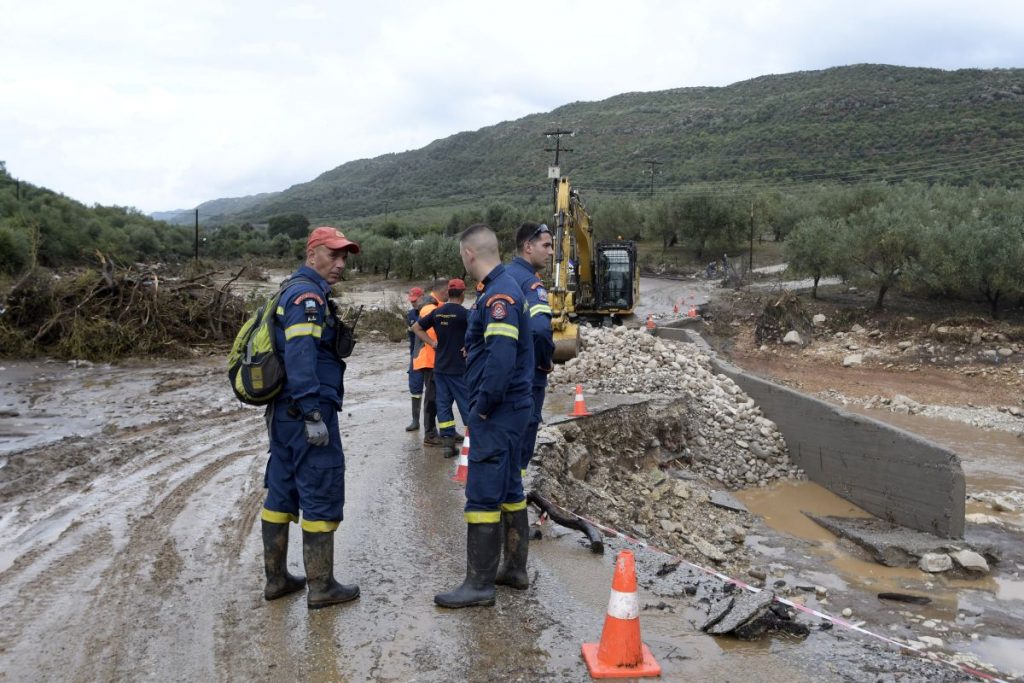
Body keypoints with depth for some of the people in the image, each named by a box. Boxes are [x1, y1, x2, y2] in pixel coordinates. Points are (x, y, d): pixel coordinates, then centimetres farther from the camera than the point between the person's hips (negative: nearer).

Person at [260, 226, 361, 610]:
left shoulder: (294, 292, 18)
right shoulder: (308, 295, -14)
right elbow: (300, 357, -23)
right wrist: (313, 415, -25)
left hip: (283, 412, 10)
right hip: (306, 411, -10)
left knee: (281, 492, 14)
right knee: (322, 495, -2)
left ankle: (277, 578, 23)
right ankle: (321, 587, 5)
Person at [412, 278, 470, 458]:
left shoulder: (437, 312, 5)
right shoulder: (464, 313, -12)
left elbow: (416, 328, 14)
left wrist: (433, 343, 8)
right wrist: (469, 348, -12)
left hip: (440, 367, 5)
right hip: (459, 368, -5)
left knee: (443, 403, 9)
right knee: (467, 404, 2)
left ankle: (448, 443, 9)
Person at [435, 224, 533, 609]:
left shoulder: (498, 295, -18)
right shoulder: (502, 289, 14)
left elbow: (502, 357, -27)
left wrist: (483, 406, -19)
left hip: (496, 412, -10)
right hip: (507, 409, 10)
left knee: (483, 494, -5)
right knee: (508, 489, 16)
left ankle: (479, 584, 1)